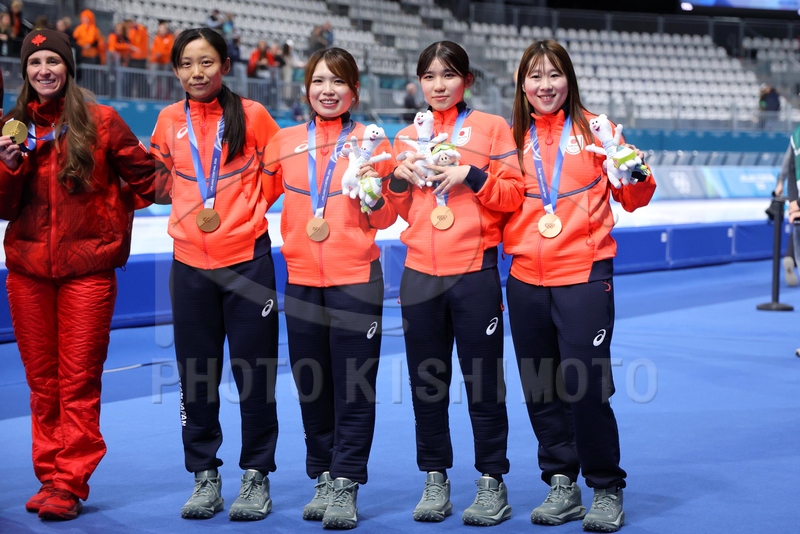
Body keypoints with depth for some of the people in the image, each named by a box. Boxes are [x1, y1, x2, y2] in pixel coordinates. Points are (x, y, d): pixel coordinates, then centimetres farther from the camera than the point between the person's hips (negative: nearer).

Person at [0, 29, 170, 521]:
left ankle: (70, 484, 2)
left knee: (79, 381, -3)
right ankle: (50, 476, 17)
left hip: (87, 268, -3)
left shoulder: (101, 122, 0)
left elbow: (145, 175, 6)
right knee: (42, 380, 9)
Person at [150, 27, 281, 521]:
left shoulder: (252, 115, -3)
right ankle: (205, 477, 19)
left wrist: (248, 208, -1)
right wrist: (190, 210, 4)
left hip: (248, 258, -3)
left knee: (254, 371, 2)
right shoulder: (169, 121, 4)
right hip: (190, 262, 3)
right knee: (196, 373, 7)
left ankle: (256, 476, 15)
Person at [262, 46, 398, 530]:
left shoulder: (372, 142, 2)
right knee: (311, 385, 10)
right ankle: (323, 478, 23)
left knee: (354, 389, -2)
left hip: (356, 279, -3)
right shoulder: (285, 143, 8)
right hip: (302, 278, 3)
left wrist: (373, 192, -15)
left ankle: (346, 485, 6)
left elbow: (386, 219, 4)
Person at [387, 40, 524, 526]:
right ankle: (435, 479, 19)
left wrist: (472, 174, -14)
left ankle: (492, 482, 11)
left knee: (484, 379, 0)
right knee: (427, 381, 8)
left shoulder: (492, 128, 4)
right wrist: (399, 180, 0)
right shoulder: (407, 137, 14)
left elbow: (513, 196, -1)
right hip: (420, 275, 4)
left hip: (475, 273, -4)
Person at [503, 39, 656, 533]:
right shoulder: (514, 137, 10)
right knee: (540, 390, 9)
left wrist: (639, 175, -18)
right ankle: (562, 486, 23)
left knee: (586, 386, -6)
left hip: (584, 274, -4)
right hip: (526, 278, 4)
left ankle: (607, 490, 10)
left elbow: (631, 197, 3)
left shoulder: (593, 127, 2)